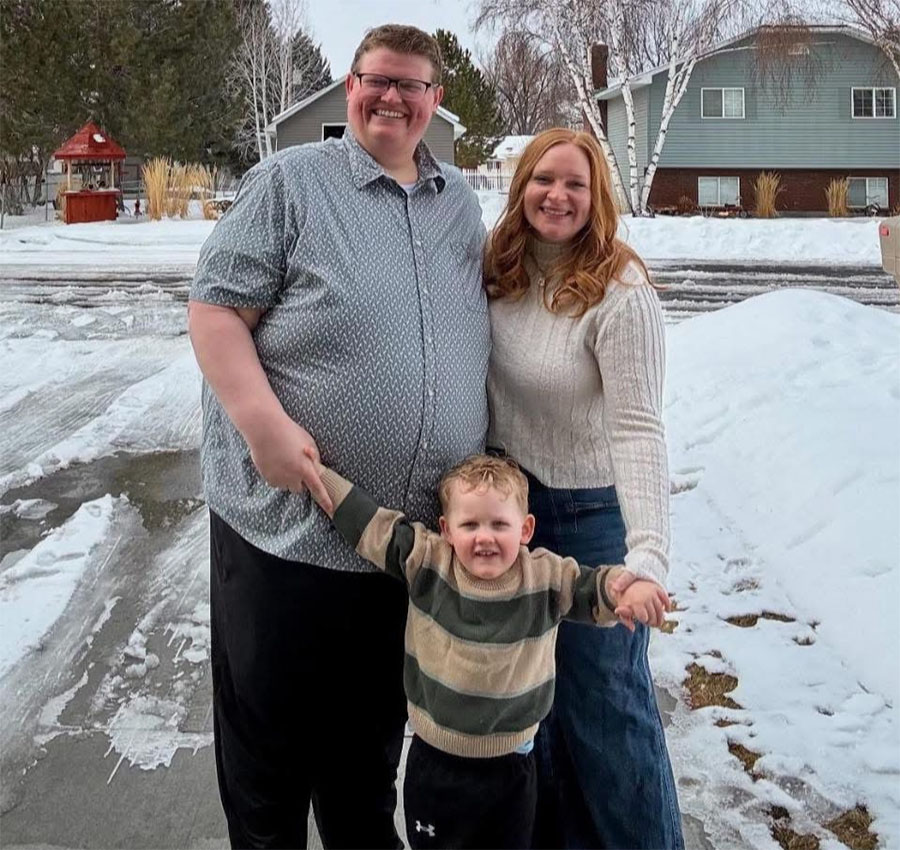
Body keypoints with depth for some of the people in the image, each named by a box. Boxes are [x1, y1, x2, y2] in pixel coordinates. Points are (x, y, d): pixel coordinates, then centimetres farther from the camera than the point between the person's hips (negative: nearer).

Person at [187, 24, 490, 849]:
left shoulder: (461, 202, 12)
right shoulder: (290, 180, -5)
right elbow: (216, 309, -10)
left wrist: (487, 462, 12)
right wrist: (264, 423, -24)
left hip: (418, 534, 5)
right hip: (287, 524, -4)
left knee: (374, 730, 22)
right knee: (270, 731, 11)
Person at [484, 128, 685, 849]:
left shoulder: (620, 295, -21)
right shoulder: (503, 276, -2)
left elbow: (638, 429, -28)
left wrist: (649, 551, -37)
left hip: (592, 515, -6)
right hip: (509, 500, 7)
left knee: (601, 695, 6)